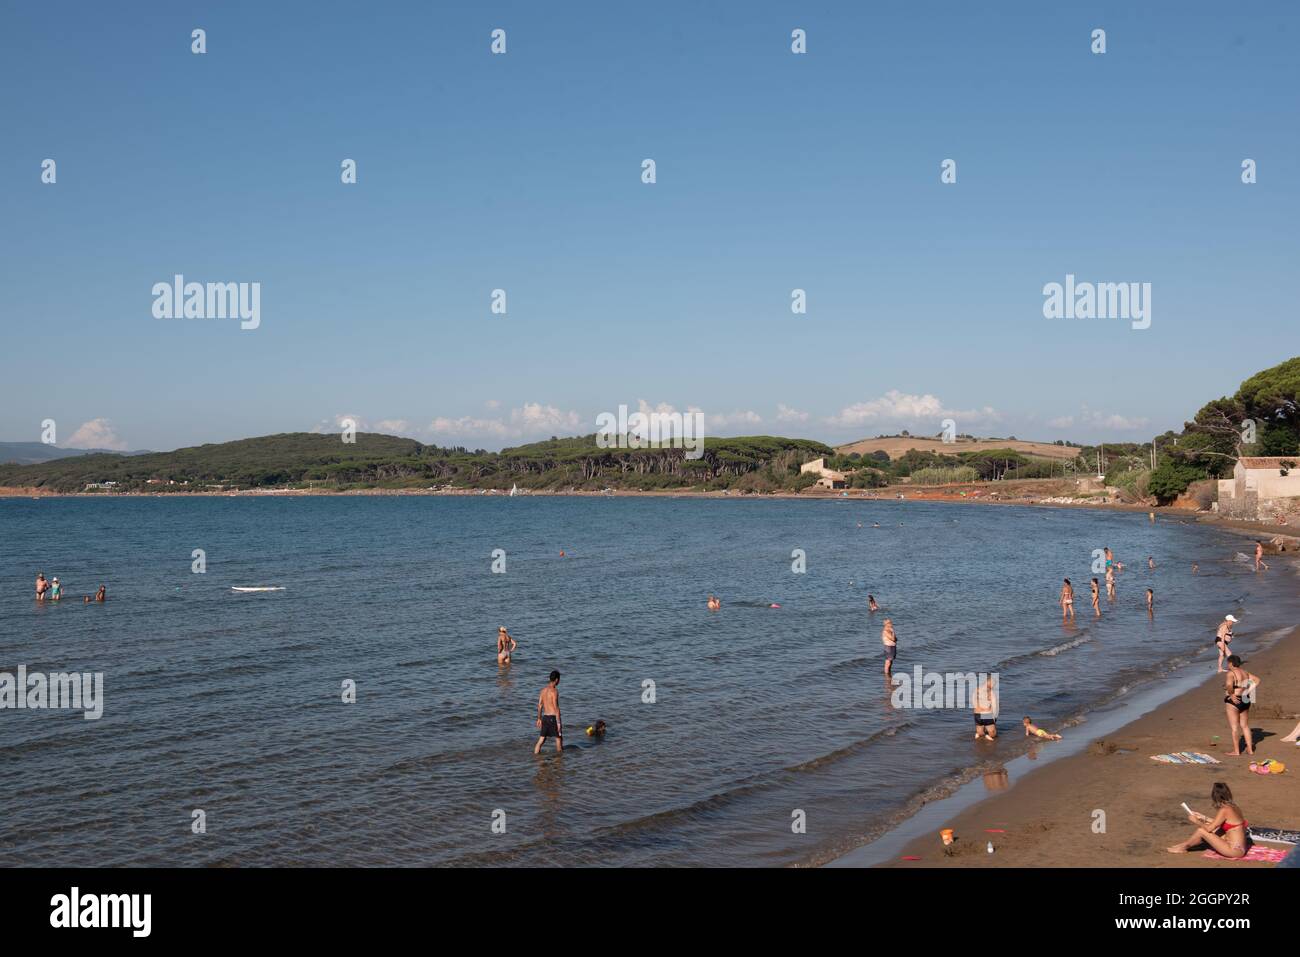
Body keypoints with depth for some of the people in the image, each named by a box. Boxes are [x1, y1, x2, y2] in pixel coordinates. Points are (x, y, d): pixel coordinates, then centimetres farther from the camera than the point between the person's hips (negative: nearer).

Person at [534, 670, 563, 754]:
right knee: (559, 738, 8)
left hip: (545, 717, 7)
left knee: (541, 739, 7)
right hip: (553, 717, -7)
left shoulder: (543, 690, 8)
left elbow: (539, 706, 13)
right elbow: (556, 708, -18)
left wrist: (539, 719, 21)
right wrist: (558, 722, -17)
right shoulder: (554, 691, -14)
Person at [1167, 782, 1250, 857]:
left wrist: (1196, 821, 2)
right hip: (1239, 848, 9)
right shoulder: (1233, 807, 8)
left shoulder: (1224, 810, -18)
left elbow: (1209, 828, -15)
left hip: (1234, 850, -9)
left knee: (1201, 831, -8)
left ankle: (1184, 847, 15)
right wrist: (1204, 818, 27)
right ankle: (1185, 845, 21)